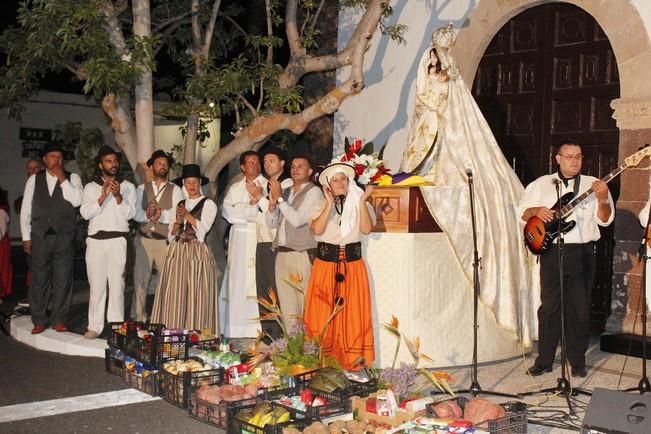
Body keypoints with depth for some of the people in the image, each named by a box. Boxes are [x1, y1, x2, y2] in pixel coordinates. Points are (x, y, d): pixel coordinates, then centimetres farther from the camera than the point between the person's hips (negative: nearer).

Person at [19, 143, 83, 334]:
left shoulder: (72, 178, 5)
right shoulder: (34, 180, 9)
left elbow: (76, 201, -13)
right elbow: (25, 210, 9)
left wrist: (62, 178, -11)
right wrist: (26, 237, 4)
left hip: (65, 237, -1)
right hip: (40, 236, 1)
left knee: (63, 279, 1)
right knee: (39, 279, 3)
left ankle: (59, 320, 11)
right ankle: (39, 320, 12)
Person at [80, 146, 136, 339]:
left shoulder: (128, 187, 8)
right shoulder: (91, 187, 10)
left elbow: (129, 213, -2)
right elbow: (85, 213, -4)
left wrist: (118, 197, -16)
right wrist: (103, 196, -15)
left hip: (117, 240, -1)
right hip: (95, 240, 1)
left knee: (117, 284, -3)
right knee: (96, 285, 3)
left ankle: (116, 326, 2)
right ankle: (95, 326, 8)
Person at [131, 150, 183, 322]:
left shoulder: (175, 190, 5)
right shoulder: (142, 189, 11)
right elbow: (136, 214, -2)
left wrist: (161, 214, -22)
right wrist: (148, 215, -20)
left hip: (166, 241, -1)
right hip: (144, 240, 2)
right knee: (140, 281, 3)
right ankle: (139, 320, 12)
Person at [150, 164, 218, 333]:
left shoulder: (208, 204, 3)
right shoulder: (179, 205, 17)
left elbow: (204, 227, -11)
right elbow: (170, 236, 14)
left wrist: (187, 215, -14)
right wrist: (178, 221, -3)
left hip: (197, 252, -5)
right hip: (177, 252, 5)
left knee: (196, 298, -6)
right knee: (174, 298, 1)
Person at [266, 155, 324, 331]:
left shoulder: (314, 192, -3)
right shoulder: (285, 192, 18)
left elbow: (297, 220, -15)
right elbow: (271, 223, 16)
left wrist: (280, 198, -11)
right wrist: (272, 203, -1)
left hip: (302, 254, -7)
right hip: (282, 253, 7)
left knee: (304, 303, -7)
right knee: (286, 302, 9)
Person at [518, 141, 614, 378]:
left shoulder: (593, 184, 5)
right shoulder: (541, 184, 8)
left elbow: (605, 220, 1)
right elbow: (523, 211, 9)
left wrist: (602, 199, -18)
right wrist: (537, 211, -12)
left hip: (582, 253, 0)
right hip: (551, 252, 0)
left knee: (580, 309, 4)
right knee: (549, 307, 3)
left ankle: (578, 362, 15)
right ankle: (544, 360, 12)